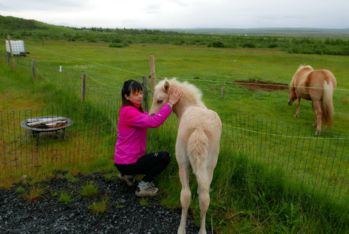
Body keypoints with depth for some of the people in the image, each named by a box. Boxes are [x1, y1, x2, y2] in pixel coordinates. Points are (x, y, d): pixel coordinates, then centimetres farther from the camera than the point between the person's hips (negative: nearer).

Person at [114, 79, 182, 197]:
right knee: (164, 157, -7)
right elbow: (154, 122, -34)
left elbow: (150, 117, 4)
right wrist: (170, 103, -30)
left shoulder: (135, 109, 9)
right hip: (126, 163, -10)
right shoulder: (129, 112, -23)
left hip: (124, 159, 10)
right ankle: (143, 186, -2)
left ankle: (127, 174, 21)